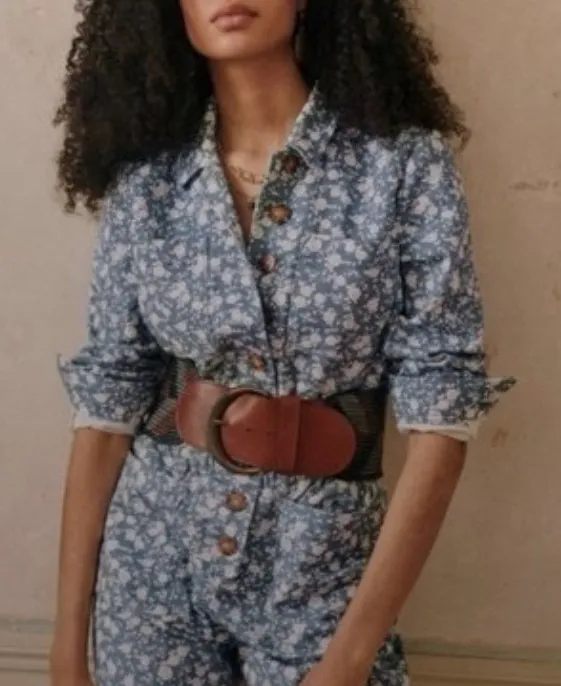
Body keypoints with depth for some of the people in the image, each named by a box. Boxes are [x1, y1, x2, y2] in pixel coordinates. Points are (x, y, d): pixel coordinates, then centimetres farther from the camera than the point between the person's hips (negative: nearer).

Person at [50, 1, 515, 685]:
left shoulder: (405, 162, -11)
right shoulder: (145, 180, -3)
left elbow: (440, 410, -13)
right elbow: (107, 399, -1)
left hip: (320, 558, -2)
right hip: (153, 550, 3)